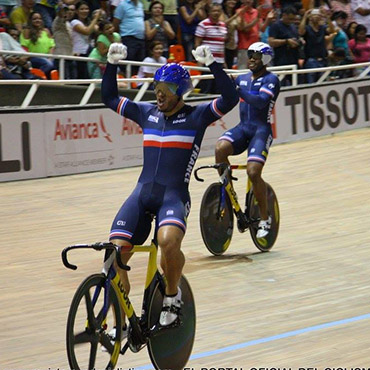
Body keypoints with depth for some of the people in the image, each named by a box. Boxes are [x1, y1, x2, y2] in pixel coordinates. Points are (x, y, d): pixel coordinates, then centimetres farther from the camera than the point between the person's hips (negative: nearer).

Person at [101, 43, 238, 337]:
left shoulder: (197, 116, 3)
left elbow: (231, 98, -11)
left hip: (174, 195, -4)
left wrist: (211, 64, -19)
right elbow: (109, 97, 24)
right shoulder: (147, 113, 15)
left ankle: (173, 296, -6)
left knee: (168, 241, -36)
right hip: (142, 193, 4)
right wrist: (112, 64, 12)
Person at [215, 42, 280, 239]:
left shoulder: (271, 80, -4)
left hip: (261, 129, -5)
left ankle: (265, 219, -2)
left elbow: (261, 101, -22)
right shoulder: (242, 79, 16)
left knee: (253, 172, -21)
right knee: (220, 148, -28)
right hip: (242, 127, 5)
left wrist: (238, 90, -31)